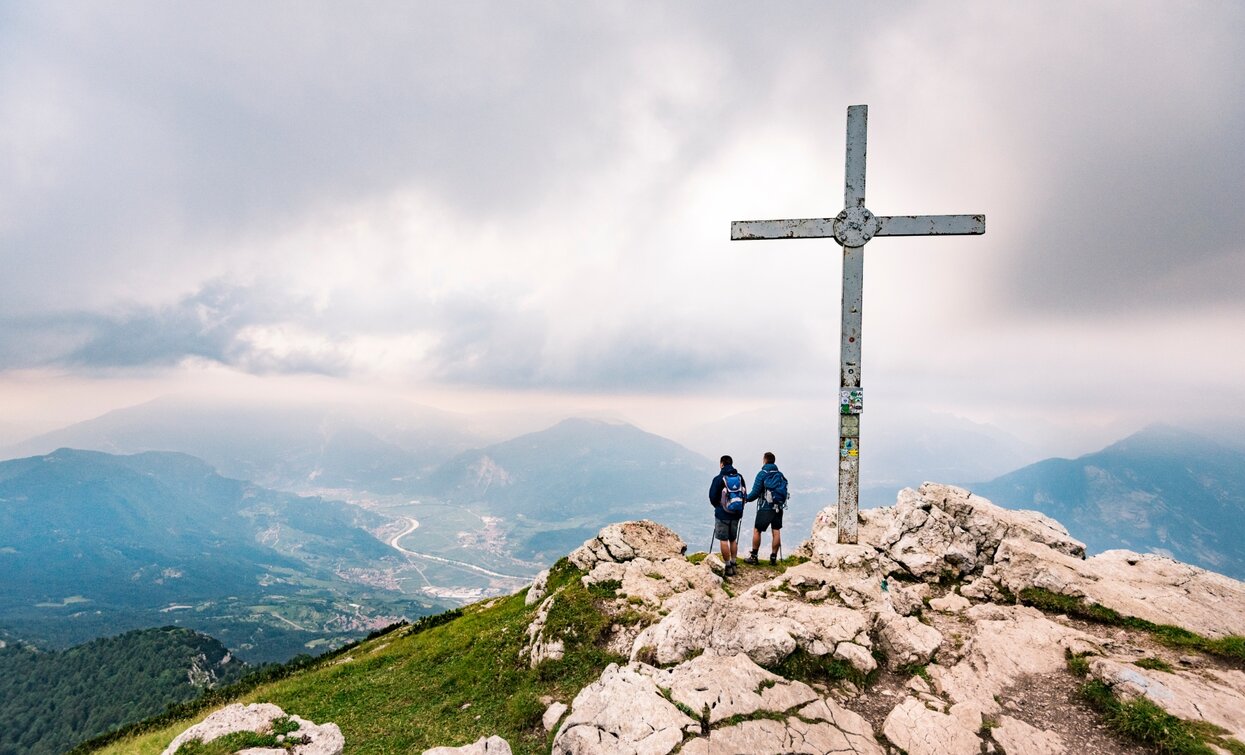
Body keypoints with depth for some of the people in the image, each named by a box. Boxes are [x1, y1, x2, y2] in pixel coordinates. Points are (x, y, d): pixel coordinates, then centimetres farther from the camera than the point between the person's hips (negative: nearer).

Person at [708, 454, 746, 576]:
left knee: (723, 540, 2)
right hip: (736, 513, 5)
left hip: (722, 514, -5)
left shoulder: (719, 479, -12)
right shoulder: (740, 477, 2)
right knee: (733, 539, 17)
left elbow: (712, 497, -7)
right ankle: (733, 565, 21)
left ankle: (728, 567, 3)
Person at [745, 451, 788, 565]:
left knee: (757, 531, 4)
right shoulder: (780, 475, 8)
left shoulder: (762, 474, -8)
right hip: (779, 508, 5)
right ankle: (773, 557, 12)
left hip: (765, 507, -5)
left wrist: (746, 498, 4)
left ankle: (753, 557, 6)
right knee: (776, 532, 8)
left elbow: (755, 492, -10)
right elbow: (784, 492, 9)